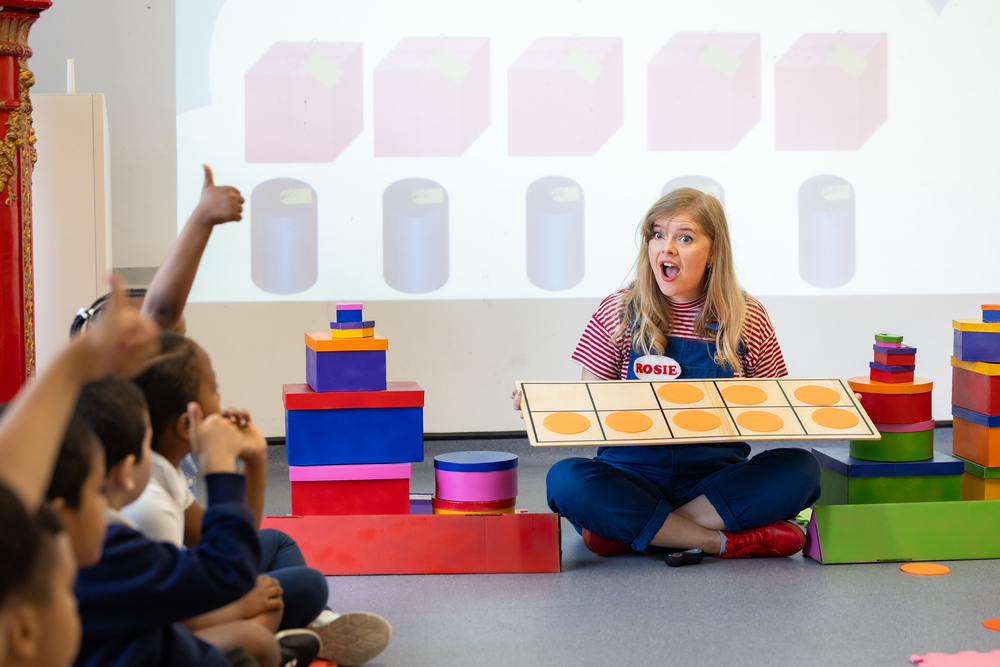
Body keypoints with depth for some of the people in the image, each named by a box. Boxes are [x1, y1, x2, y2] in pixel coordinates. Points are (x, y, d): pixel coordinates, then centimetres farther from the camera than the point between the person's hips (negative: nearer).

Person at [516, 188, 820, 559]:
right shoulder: (618, 313, 2)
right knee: (566, 479, -31)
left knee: (799, 469, -27)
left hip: (716, 479, 1)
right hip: (633, 475, -1)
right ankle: (726, 540, -26)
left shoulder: (749, 318, 4)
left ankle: (632, 531, -23)